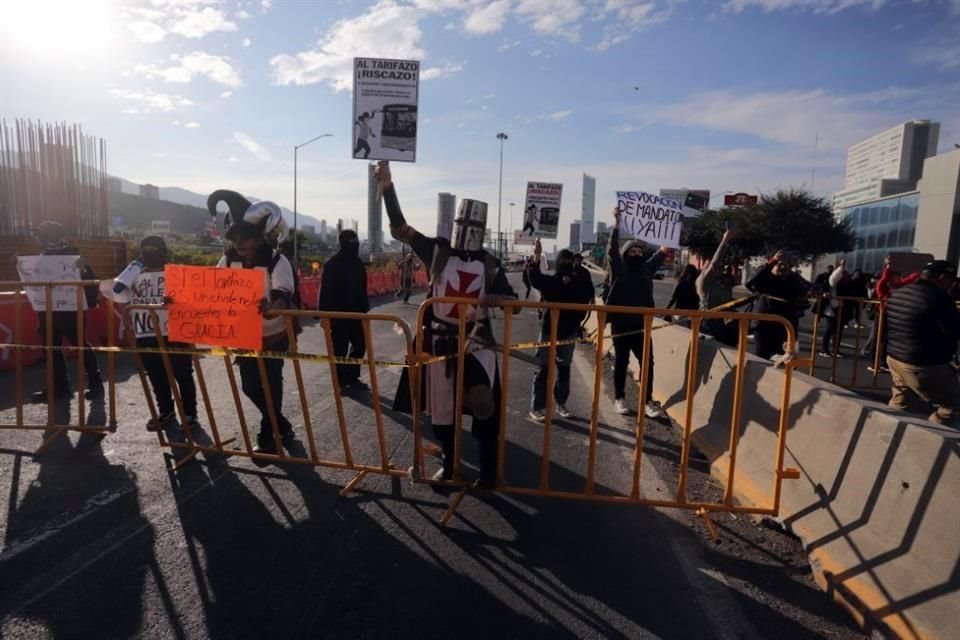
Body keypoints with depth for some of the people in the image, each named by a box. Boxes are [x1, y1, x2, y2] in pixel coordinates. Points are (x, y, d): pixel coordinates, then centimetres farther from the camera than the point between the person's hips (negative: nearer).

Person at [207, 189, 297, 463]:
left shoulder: (277, 261, -19)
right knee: (250, 386, 12)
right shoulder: (228, 260, -2)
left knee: (269, 387, -2)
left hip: (273, 335, -6)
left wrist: (271, 307, -55)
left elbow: (283, 296, -32)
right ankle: (281, 427, 33)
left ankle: (269, 438, 16)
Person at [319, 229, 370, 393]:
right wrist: (325, 314, -18)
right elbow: (326, 292, -16)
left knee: (360, 344, 11)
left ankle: (352, 378, 23)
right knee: (340, 349, 0)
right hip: (338, 314, -7)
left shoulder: (357, 262, 10)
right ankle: (341, 382, 11)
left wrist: (364, 308, 11)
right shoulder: (332, 264, -12)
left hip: (356, 312, 7)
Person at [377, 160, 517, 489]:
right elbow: (399, 229, -6)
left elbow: (512, 300, 3)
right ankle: (449, 463, 31)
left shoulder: (490, 264, 1)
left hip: (476, 340, -1)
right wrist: (387, 187, -16)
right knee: (441, 405, 11)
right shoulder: (437, 252, 0)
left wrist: (485, 300, -17)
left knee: (483, 404, -13)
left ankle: (488, 469, 3)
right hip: (440, 340, 1)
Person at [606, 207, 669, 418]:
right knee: (621, 363, 6)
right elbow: (612, 248, -11)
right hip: (621, 324, -3)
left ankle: (648, 401, 8)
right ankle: (619, 399, 18)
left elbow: (662, 252, 12)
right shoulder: (619, 267, 0)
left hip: (642, 324, 3)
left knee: (647, 363, 1)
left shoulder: (647, 268, 11)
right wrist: (617, 223, -19)